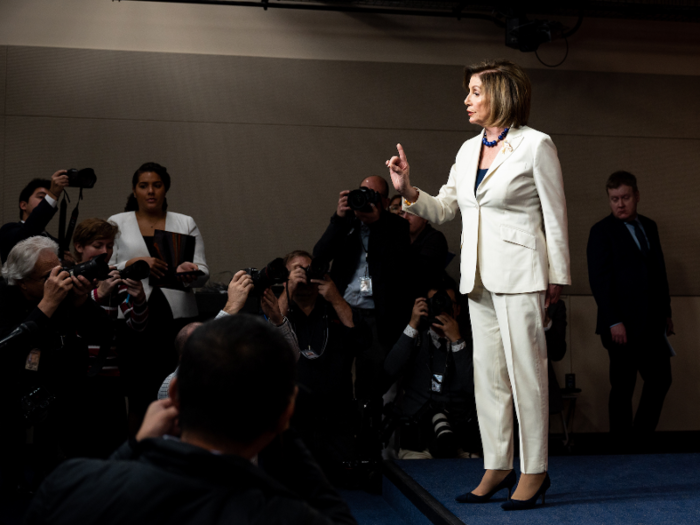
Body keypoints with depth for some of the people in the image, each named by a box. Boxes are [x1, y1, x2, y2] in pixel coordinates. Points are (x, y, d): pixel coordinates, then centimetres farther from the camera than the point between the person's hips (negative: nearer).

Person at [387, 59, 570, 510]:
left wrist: (557, 277, -5)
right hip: (479, 275, 7)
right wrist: (408, 190, -2)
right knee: (489, 372, 9)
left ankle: (534, 471, 8)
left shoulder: (535, 145, -5)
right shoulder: (469, 149, 14)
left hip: (520, 274, -7)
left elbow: (555, 216, -4)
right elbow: (443, 209, 15)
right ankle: (497, 467, 18)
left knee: (526, 371, -2)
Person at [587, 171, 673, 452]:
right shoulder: (602, 231, -5)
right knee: (623, 387, 1)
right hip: (623, 325, -6)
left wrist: (666, 311, 14)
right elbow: (599, 280, -11)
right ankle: (622, 443, 12)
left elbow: (660, 271, 18)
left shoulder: (649, 226, 14)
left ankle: (641, 439, 18)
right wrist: (613, 322, -17)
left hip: (652, 323, 6)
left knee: (660, 380, 6)